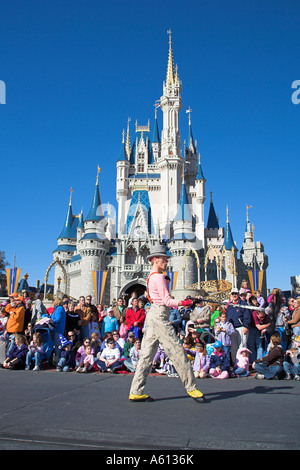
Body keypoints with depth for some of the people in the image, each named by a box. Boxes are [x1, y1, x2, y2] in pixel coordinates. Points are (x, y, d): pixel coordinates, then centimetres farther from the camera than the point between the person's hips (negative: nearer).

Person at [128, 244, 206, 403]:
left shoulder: (151, 276, 18)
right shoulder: (158, 277, -11)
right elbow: (167, 301, -15)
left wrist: (181, 303, 19)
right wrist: (184, 302, -18)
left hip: (153, 314, 10)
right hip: (159, 316, -10)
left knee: (147, 354, 9)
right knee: (177, 351, -2)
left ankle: (136, 391, 11)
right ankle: (191, 387, 8)